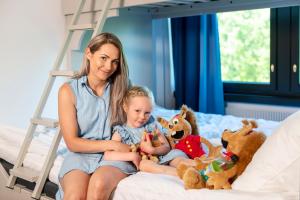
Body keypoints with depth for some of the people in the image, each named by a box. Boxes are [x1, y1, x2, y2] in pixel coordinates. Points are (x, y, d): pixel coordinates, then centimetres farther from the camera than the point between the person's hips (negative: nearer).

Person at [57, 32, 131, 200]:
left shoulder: (120, 89, 5)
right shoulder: (69, 90, -1)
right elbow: (72, 143, -4)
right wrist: (112, 144, -13)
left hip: (115, 157, 1)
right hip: (80, 156, -1)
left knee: (99, 185, -34)